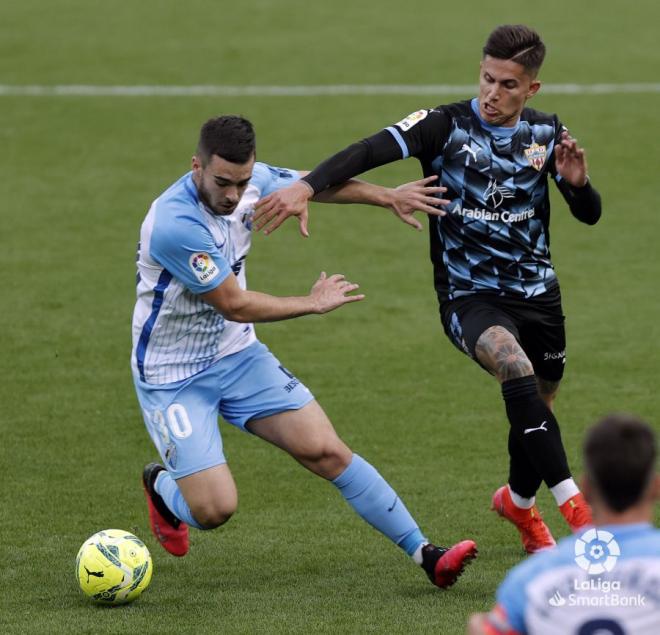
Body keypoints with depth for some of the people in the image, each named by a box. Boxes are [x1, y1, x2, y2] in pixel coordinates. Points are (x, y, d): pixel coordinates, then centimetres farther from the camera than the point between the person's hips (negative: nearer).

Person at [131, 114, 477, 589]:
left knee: (326, 451, -6)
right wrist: (315, 304, -11)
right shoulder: (174, 224, -31)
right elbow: (235, 304, -23)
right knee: (214, 509, -14)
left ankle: (425, 554, 0)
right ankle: (162, 486, 22)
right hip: (173, 376, -6)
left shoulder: (251, 180, -9)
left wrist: (387, 195, 13)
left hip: (237, 354, 6)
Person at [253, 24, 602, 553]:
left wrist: (578, 183, -19)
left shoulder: (547, 134, 1)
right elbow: (369, 151, -24)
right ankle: (576, 509, -34)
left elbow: (590, 215, 5)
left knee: (539, 409, 15)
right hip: (469, 296, -5)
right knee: (514, 365, -33)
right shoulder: (446, 126, -12)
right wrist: (306, 187, -40)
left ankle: (519, 502, 47)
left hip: (538, 292, 5)